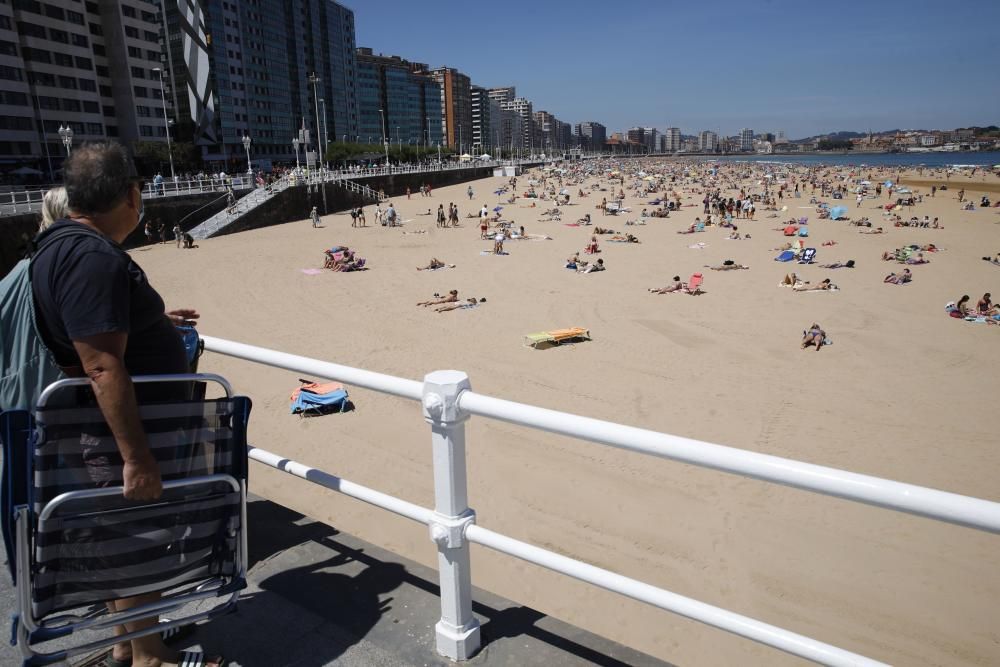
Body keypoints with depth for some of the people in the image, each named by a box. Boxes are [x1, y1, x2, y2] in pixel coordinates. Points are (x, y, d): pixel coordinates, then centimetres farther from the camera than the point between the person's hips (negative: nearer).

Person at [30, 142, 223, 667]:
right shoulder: (94, 258, -25)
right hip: (119, 430, -10)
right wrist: (137, 456, -29)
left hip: (104, 427, 10)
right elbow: (103, 367, -30)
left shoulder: (66, 243, 8)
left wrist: (153, 320, 32)